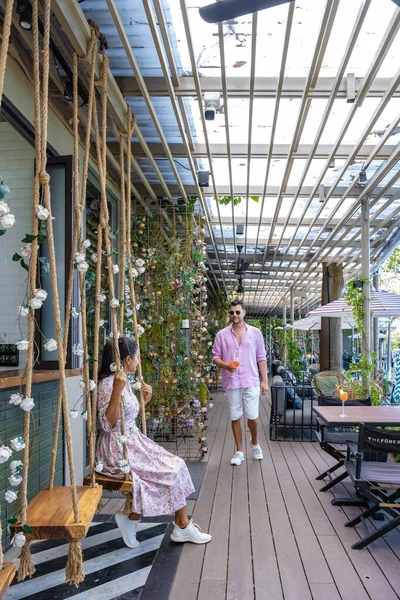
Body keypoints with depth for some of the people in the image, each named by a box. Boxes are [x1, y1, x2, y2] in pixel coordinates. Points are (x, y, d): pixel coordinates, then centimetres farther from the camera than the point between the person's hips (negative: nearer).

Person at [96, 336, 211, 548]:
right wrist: (117, 389, -33)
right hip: (117, 450, -9)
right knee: (169, 472, -14)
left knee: (176, 466, -2)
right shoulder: (108, 384, -18)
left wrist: (144, 399, 11)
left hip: (133, 442, 9)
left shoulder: (124, 382, 11)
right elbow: (108, 424, -26)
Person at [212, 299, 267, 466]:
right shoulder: (222, 334, 2)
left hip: (251, 381, -1)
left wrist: (264, 380, -1)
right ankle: (239, 451, 20)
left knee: (252, 416, 2)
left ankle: (255, 443, 31)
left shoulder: (255, 332, 3)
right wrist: (225, 365, -17)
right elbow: (215, 357, 4)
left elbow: (261, 358, 4)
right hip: (231, 382, 1)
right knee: (235, 417, 7)